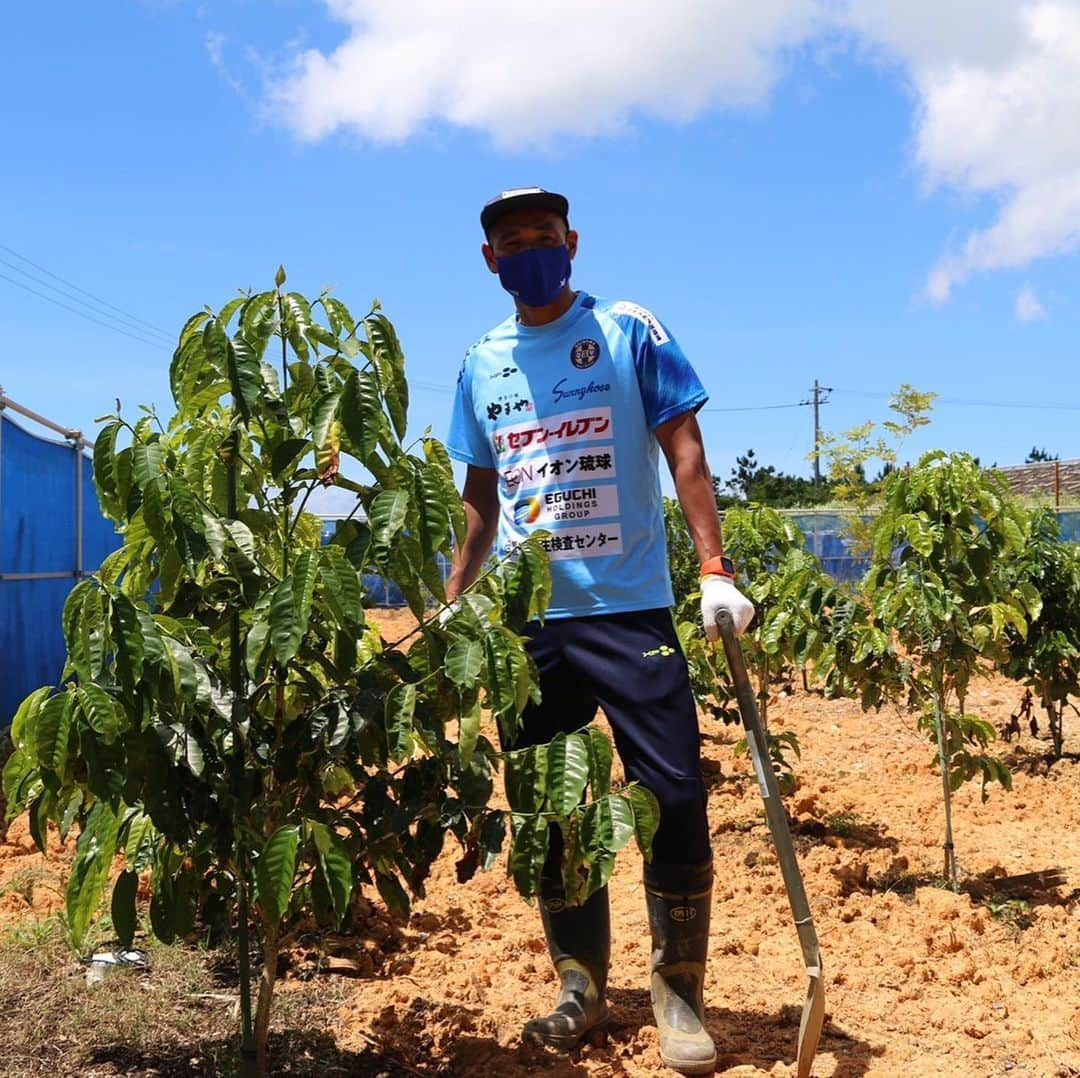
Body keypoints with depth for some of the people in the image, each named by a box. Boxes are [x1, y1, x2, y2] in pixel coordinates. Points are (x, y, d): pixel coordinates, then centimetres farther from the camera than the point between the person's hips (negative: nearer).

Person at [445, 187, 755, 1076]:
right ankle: (581, 987, 23)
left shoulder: (632, 333, 2)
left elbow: (684, 453, -2)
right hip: (527, 622, 4)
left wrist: (715, 570, -13)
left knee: (677, 800, -5)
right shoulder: (480, 366, 12)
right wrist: (448, 608, 11)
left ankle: (679, 994, 11)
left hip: (630, 610, -3)